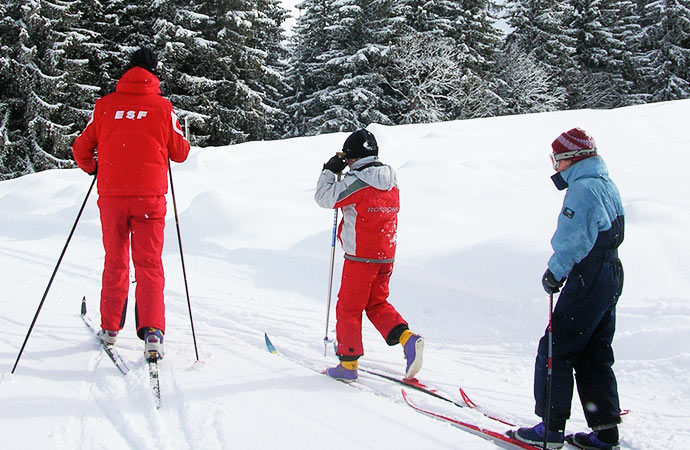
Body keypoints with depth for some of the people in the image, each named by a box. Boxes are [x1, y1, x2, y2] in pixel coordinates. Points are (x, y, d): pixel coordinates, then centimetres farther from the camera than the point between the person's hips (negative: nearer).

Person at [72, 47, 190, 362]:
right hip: (149, 197, -1)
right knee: (149, 265, 3)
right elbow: (181, 153, 7)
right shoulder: (162, 108, 0)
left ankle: (110, 328, 24)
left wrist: (91, 168, 29)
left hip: (111, 196, 2)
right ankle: (152, 331, -11)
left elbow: (81, 149, 8)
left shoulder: (104, 106, 3)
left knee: (115, 262, 16)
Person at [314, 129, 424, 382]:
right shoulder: (390, 182, 6)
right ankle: (407, 338, -2)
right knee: (377, 304, 19)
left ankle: (348, 364, 10)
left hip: (360, 257, -7)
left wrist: (329, 171, 6)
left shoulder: (355, 182, -16)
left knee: (348, 308, 5)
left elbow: (324, 197, -10)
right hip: (386, 256, 7)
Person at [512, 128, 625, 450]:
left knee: (555, 351, -3)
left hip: (588, 280, -10)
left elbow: (573, 241, -21)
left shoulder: (583, 188, -15)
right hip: (611, 276, 10)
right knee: (594, 356, 13)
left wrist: (554, 273, -10)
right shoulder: (606, 185, 16)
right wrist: (563, 271, 16)